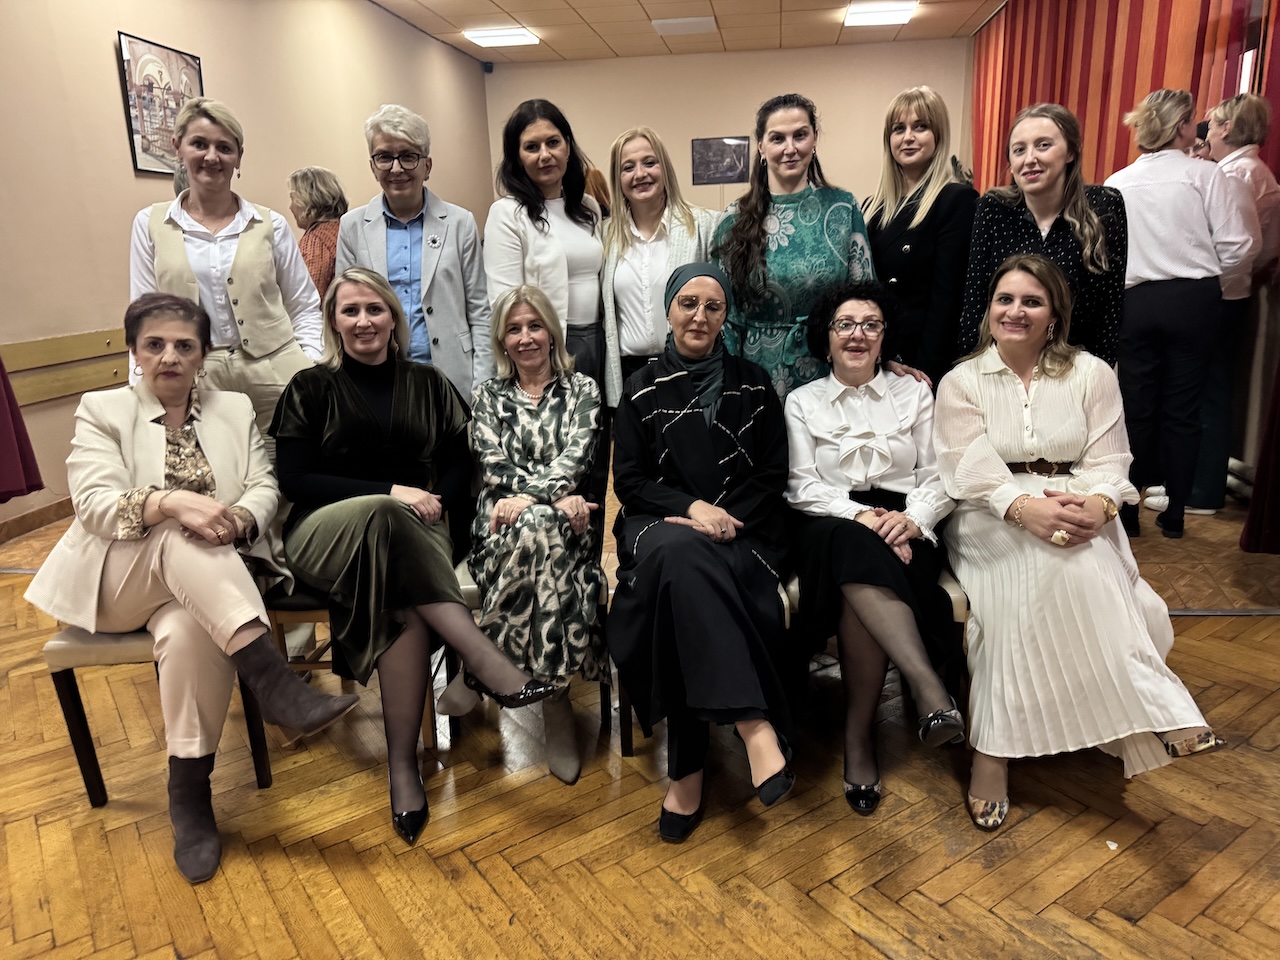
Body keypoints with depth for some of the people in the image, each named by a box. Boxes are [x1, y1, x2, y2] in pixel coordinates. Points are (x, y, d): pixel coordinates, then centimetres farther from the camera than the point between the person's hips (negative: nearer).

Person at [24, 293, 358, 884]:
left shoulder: (235, 410, 15)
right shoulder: (101, 411, 7)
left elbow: (265, 488, 4)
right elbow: (94, 504, -9)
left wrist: (237, 519, -21)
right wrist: (169, 504, -30)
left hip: (208, 579, 1)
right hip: (118, 579, -1)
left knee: (189, 631, -34)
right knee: (181, 540, -36)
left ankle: (189, 793, -22)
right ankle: (274, 682, -45)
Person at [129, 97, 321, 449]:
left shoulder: (271, 225, 7)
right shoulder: (150, 224, 9)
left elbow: (305, 309, 10)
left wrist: (314, 376, -3)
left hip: (275, 377, 0)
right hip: (192, 384, 1)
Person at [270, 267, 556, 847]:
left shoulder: (429, 385, 16)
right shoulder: (311, 389, 9)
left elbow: (459, 469, 12)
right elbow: (295, 480, -1)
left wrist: (433, 502, -11)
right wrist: (390, 493, -13)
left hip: (411, 536, 2)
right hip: (327, 534, -1)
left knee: (406, 607, -34)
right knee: (383, 516, -38)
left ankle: (404, 766, -25)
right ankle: (485, 663, -41)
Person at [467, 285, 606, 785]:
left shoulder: (581, 388, 13)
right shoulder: (490, 395, 16)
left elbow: (575, 455, -4)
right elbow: (493, 464, 0)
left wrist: (529, 495, -21)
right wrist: (555, 496, -16)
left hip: (564, 523, 0)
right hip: (503, 523, 1)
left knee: (536, 529, -38)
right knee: (539, 529, -37)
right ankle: (556, 699, -31)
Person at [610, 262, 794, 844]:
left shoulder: (753, 385, 12)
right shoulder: (643, 389, 11)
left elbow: (773, 475, 8)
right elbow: (627, 480, 5)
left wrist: (723, 520, -10)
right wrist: (692, 508, -12)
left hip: (740, 531, 0)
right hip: (661, 523, 0)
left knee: (684, 577, -34)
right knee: (682, 555, -37)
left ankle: (688, 768, -30)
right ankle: (754, 726, -43)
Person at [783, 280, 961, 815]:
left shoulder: (914, 393, 18)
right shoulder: (803, 401, 16)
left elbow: (937, 477, 8)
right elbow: (803, 486, 3)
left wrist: (912, 519, -15)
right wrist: (860, 514, -16)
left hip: (902, 529, 1)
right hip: (830, 527, 0)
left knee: (860, 573, -35)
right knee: (857, 546, -38)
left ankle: (858, 738, -26)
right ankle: (930, 690, -45)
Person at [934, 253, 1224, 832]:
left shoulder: (1091, 373, 11)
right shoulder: (962, 382, 7)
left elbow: (1108, 460, 2)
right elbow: (973, 471, -7)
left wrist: (1097, 503, -22)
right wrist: (1026, 507, -27)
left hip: (1078, 515, 2)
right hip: (993, 521, -2)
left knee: (1070, 565, -33)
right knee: (1046, 566, -34)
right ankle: (1155, 710, -28)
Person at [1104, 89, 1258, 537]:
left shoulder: (1117, 183, 3)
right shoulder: (1205, 174, -5)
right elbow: (1238, 247, -7)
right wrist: (1212, 284, 11)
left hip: (1136, 300, 2)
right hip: (1193, 301, -1)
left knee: (1136, 408, 7)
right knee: (1182, 410, 7)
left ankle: (1128, 512, 12)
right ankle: (1173, 513, 14)